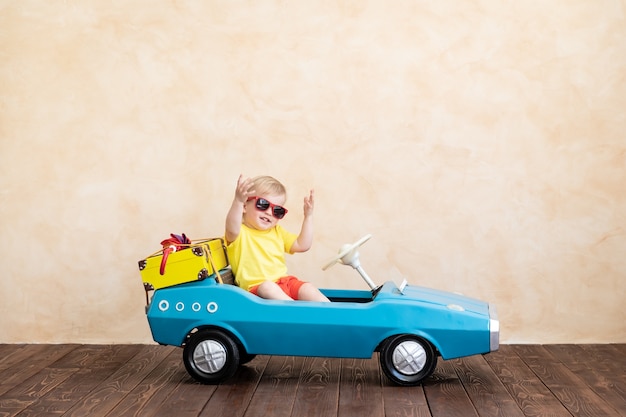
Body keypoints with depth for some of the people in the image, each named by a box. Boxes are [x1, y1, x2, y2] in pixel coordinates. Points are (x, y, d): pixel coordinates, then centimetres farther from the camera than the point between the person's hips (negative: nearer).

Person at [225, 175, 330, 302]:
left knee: (308, 289, -17)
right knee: (268, 287, -36)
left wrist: (308, 216, 8)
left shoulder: (277, 232, 21)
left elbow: (302, 245, 16)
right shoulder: (240, 233, -3)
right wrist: (238, 200, -44)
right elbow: (232, 229, -29)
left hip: (285, 282, 7)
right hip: (257, 287, -6)